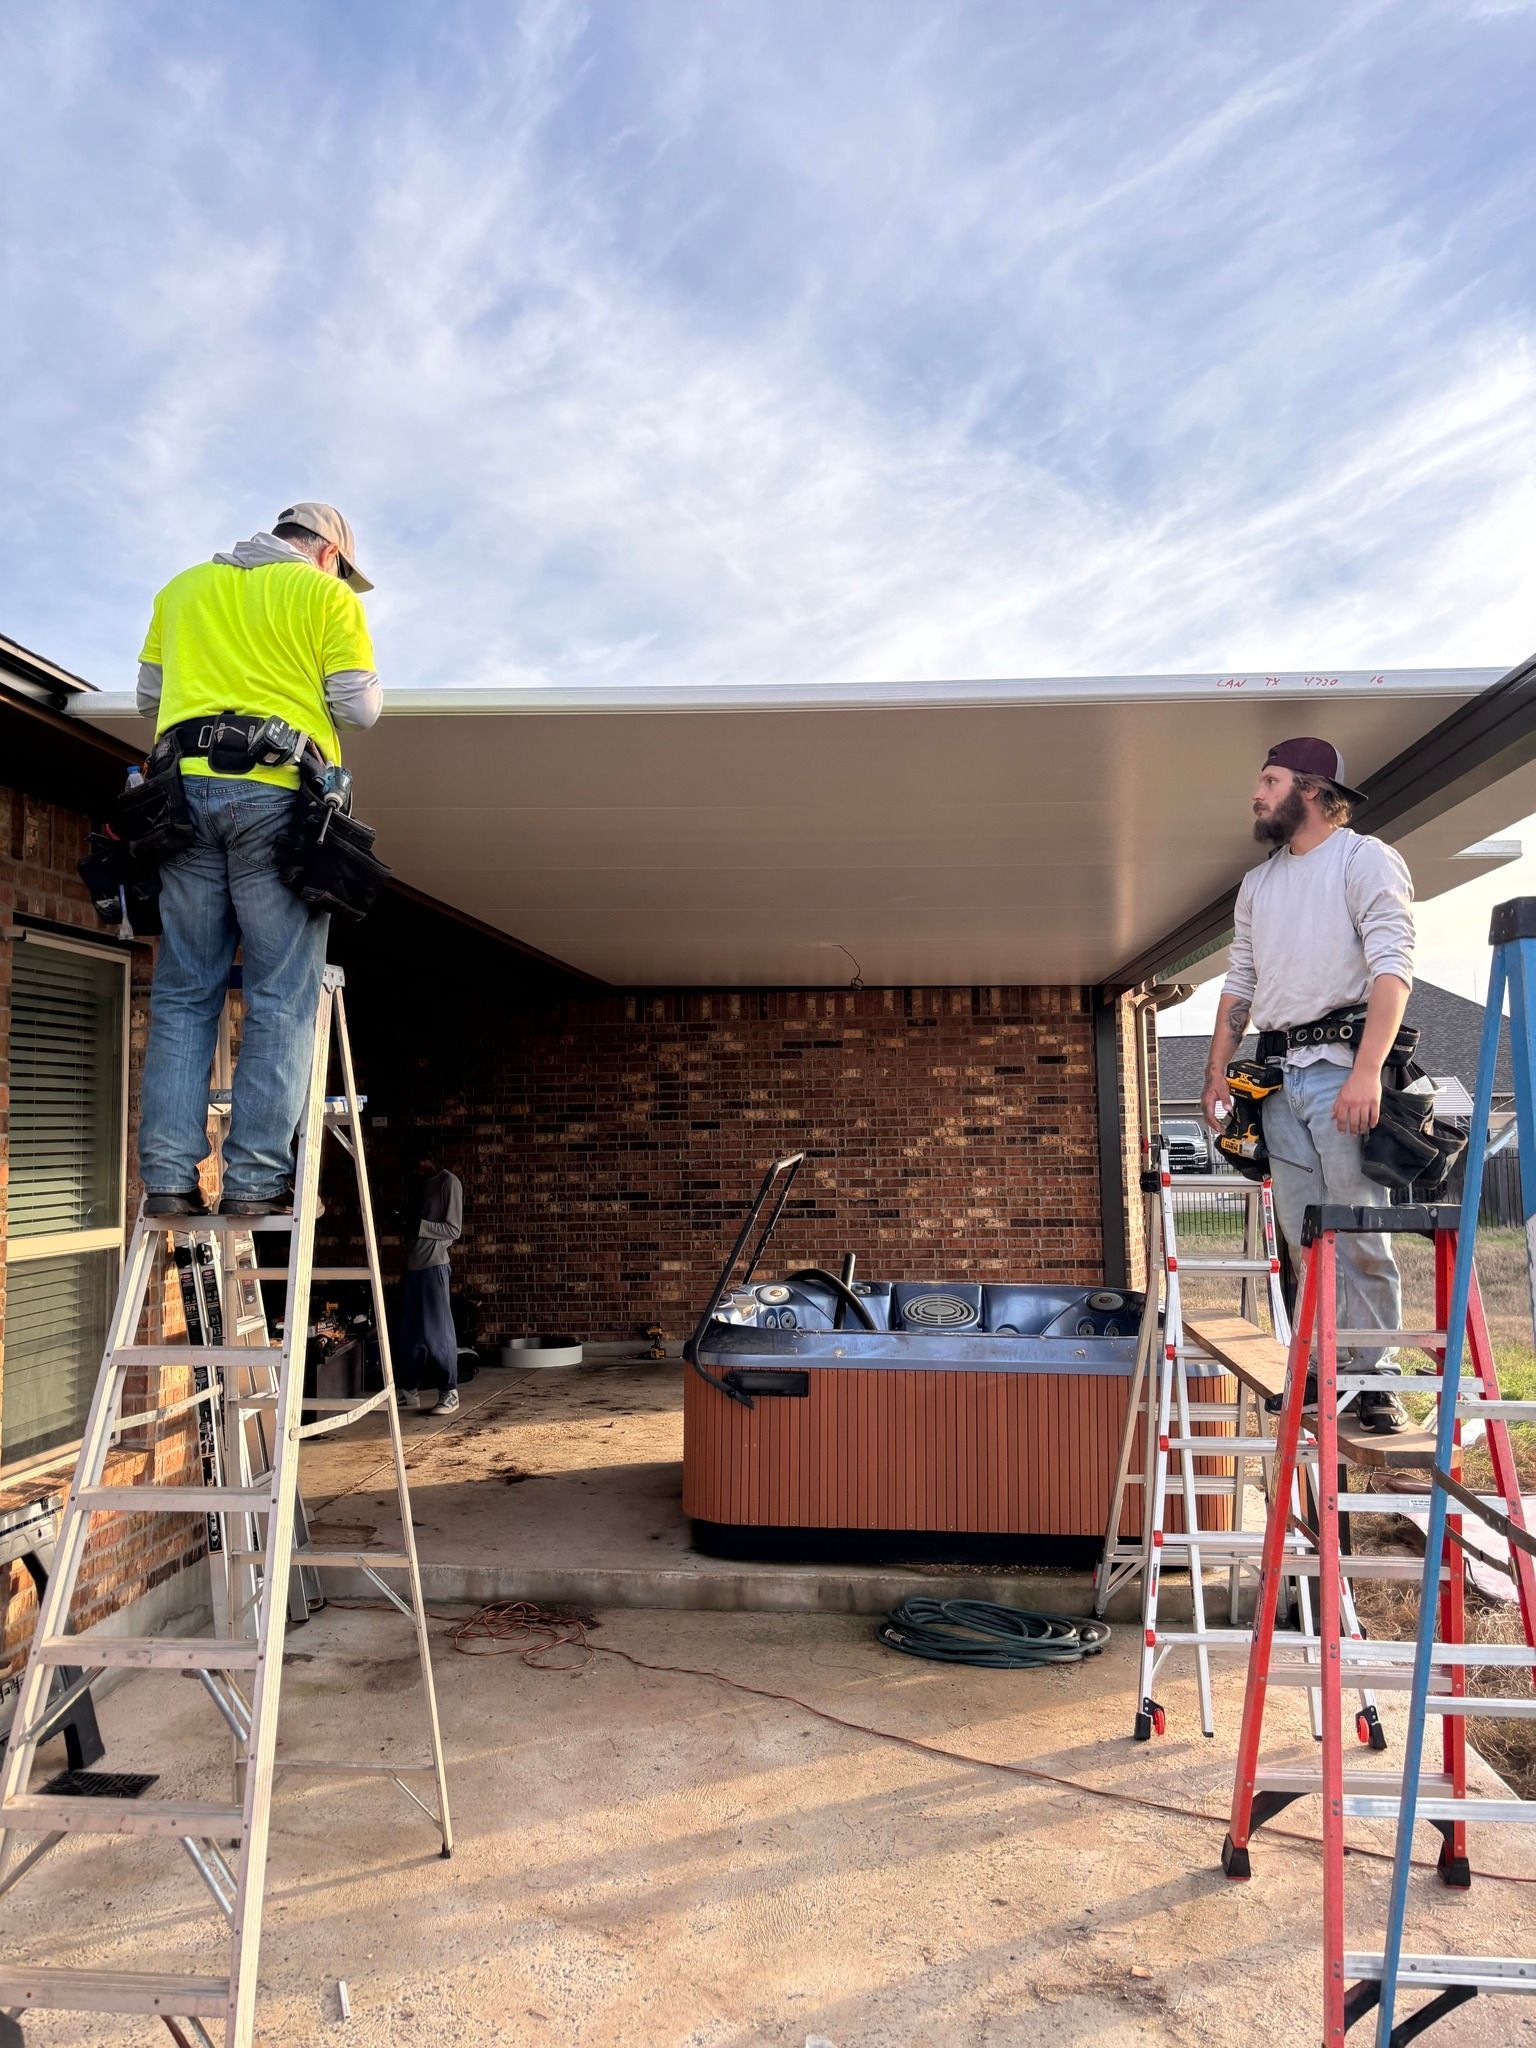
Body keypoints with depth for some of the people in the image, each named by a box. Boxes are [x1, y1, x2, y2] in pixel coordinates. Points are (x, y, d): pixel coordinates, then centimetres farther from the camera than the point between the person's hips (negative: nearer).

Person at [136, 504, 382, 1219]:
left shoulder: (182, 587, 23)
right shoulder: (327, 594, 8)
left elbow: (148, 696, 24)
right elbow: (358, 706, 1)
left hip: (187, 786, 4)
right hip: (279, 792, -4)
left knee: (182, 994, 5)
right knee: (281, 996, -3)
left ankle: (169, 1175, -1)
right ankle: (257, 1176, -7)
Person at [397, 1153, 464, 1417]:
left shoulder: (449, 1182, -9)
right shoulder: (422, 1183, 14)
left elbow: (454, 1230, -13)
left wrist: (418, 1225, -20)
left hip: (433, 1265, -8)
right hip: (413, 1265, 8)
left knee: (437, 1330, -5)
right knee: (410, 1330, 11)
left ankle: (449, 1392, 2)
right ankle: (408, 1389, 18)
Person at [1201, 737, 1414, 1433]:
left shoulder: (1366, 860, -1)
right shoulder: (1257, 884, 20)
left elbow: (1392, 969, -12)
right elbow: (1239, 984, 23)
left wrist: (1366, 1070, -23)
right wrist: (1216, 1073, 15)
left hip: (1342, 1065, -6)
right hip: (1278, 1074, 6)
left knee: (1360, 1234, -7)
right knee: (1306, 1239, 7)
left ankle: (1373, 1378, 1)